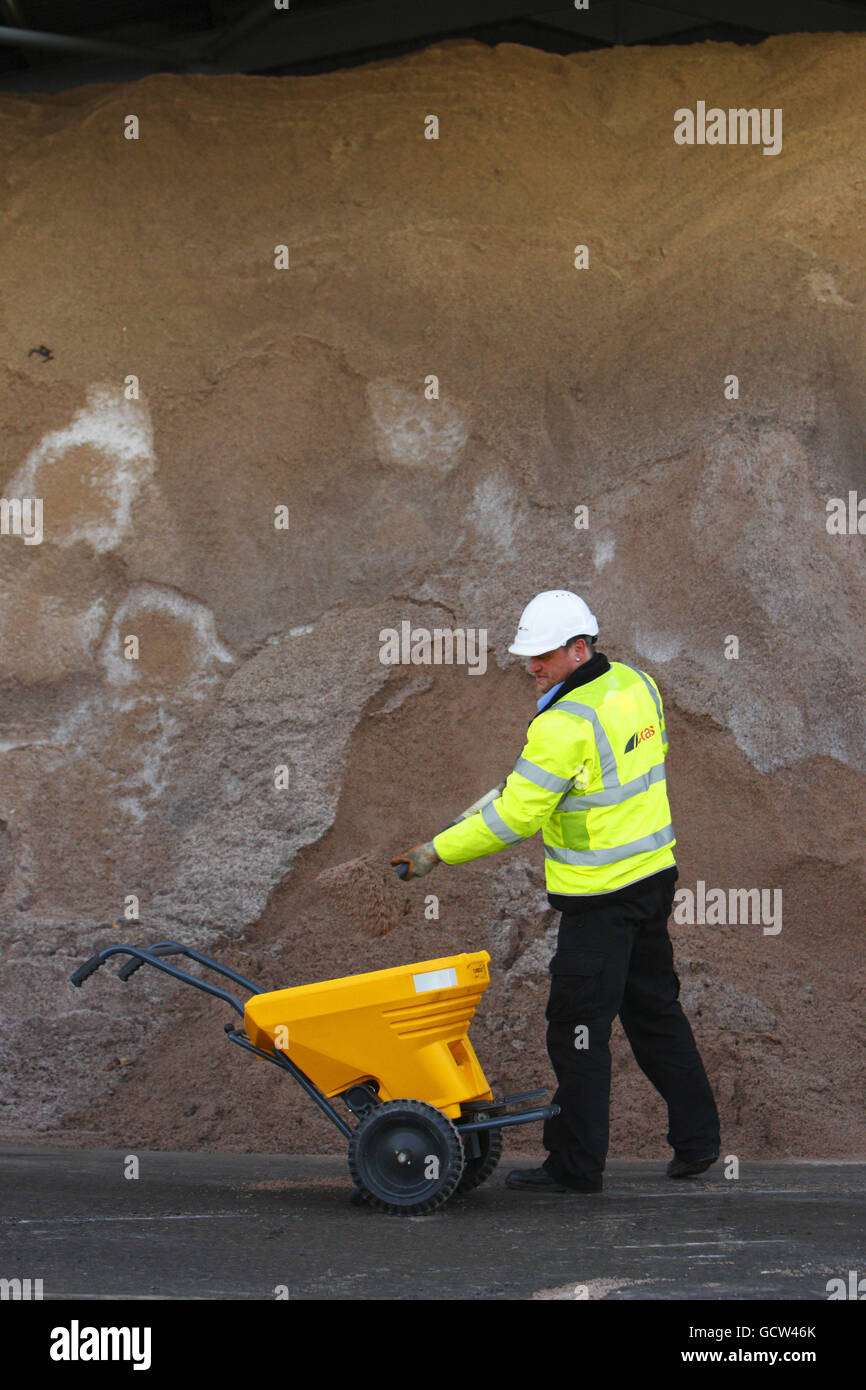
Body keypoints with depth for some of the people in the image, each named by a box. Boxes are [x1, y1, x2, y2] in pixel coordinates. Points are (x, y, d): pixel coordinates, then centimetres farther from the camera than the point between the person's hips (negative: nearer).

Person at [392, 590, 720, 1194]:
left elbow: (515, 815, -19)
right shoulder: (636, 684, 5)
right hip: (654, 873, 9)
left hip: (599, 897, -9)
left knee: (578, 1028, 0)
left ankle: (577, 1163, 7)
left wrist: (437, 851, -12)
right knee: (655, 1009, 19)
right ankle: (696, 1138, 25)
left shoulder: (566, 723, -21)